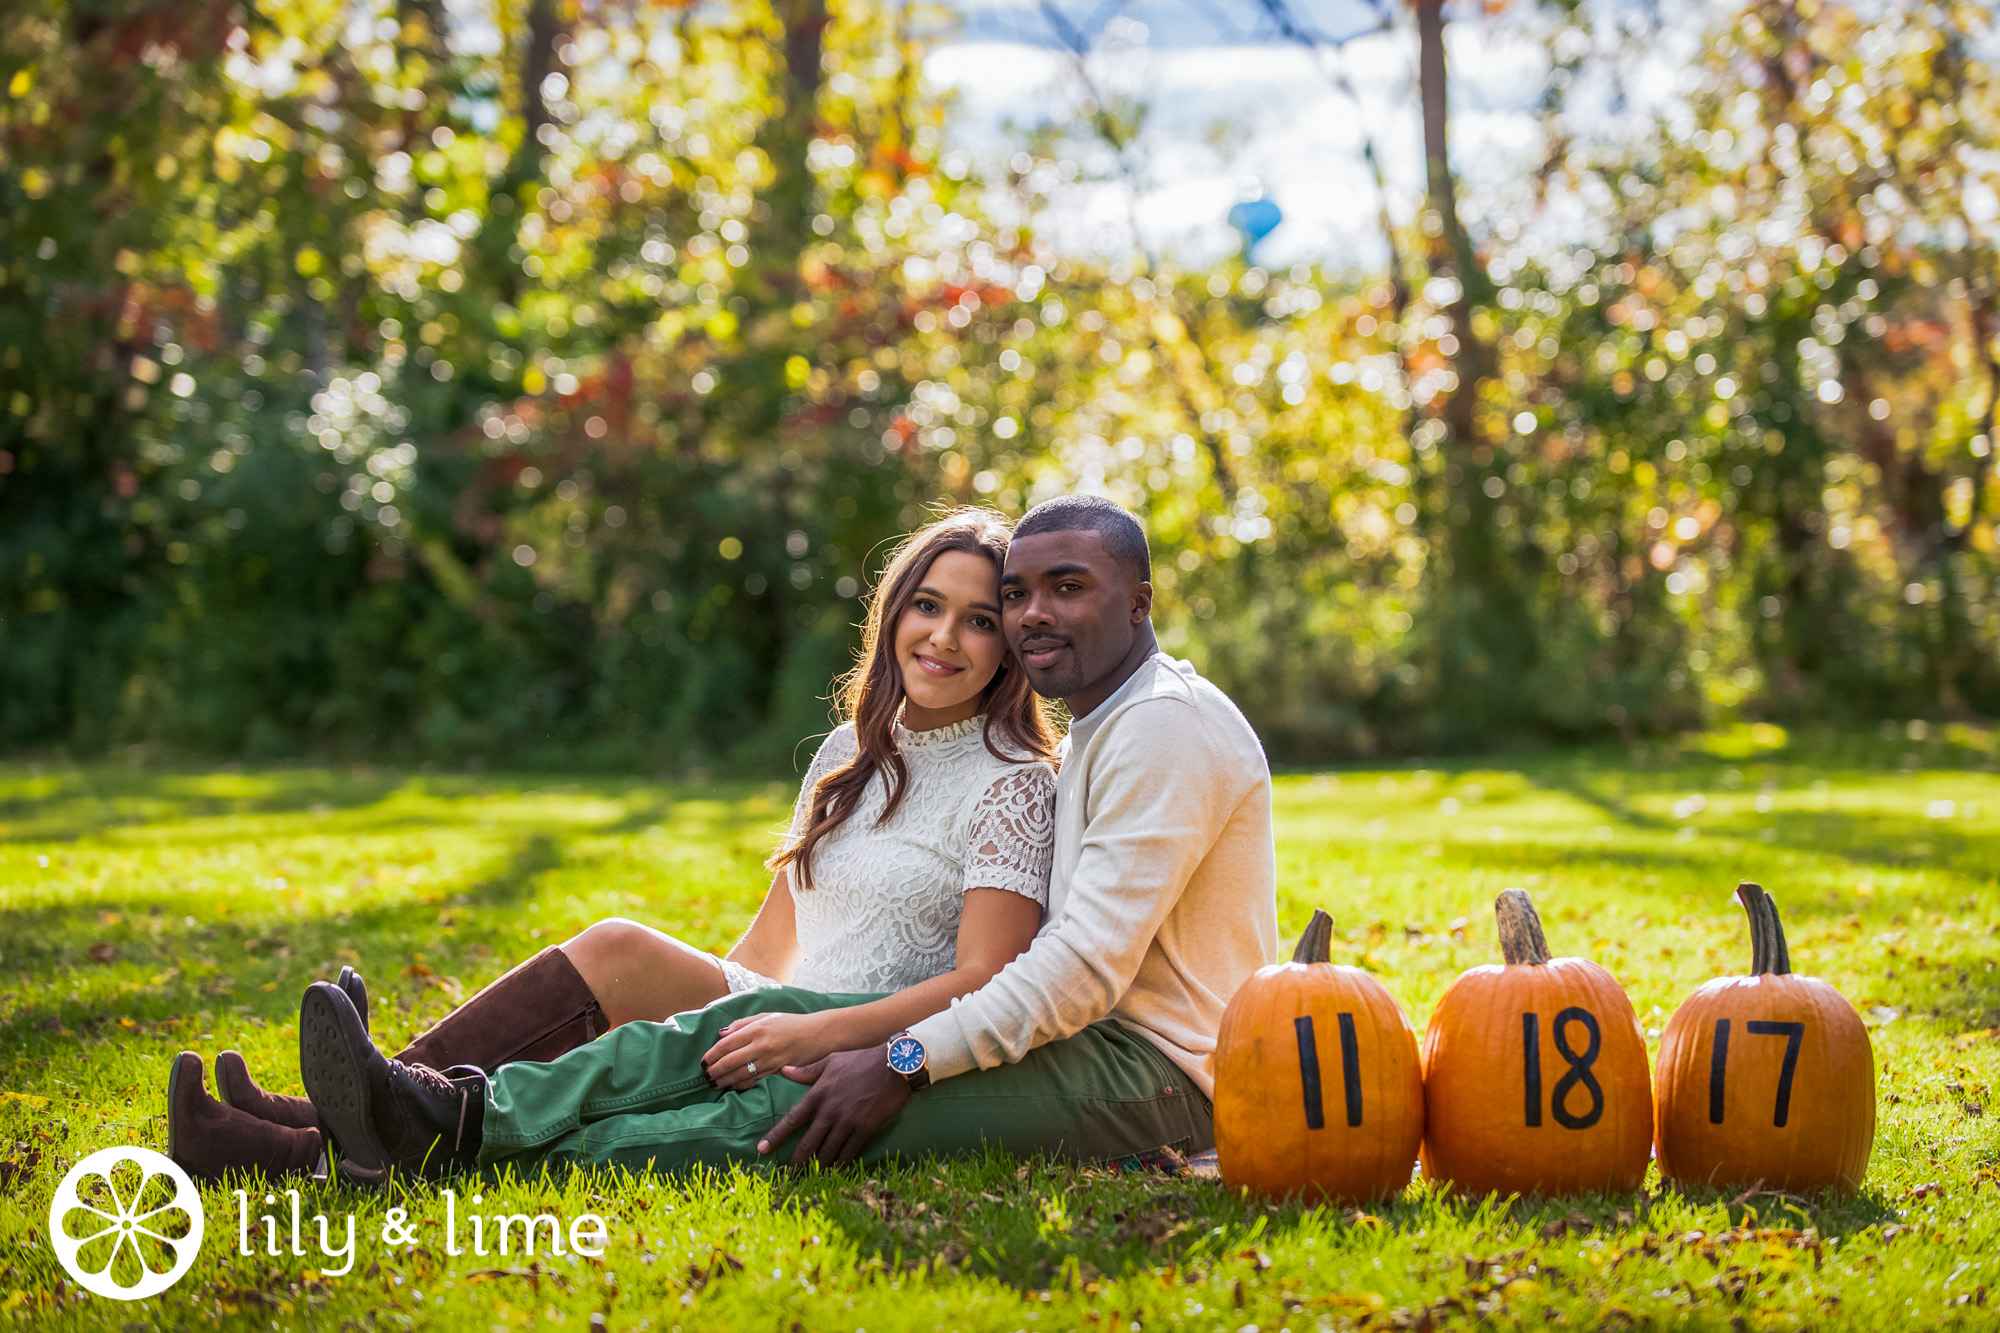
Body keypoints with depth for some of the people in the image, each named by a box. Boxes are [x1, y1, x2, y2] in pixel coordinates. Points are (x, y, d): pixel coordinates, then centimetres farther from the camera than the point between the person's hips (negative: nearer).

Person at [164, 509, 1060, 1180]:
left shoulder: (1012, 784, -6)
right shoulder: (851, 751, 17)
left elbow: (983, 984, -16)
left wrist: (811, 1033, -27)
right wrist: (698, 1011, 2)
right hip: (787, 1034, 6)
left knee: (619, 952, -23)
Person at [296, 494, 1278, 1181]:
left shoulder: (1169, 724, -13)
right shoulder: (1094, 732, 21)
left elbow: (1090, 966, -21)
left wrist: (902, 1065, -23)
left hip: (1152, 1072, -9)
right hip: (1090, 1040, 9)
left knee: (820, 1116, -24)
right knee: (764, 1021, -8)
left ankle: (466, 1146, -30)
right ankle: (467, 1110, -21)